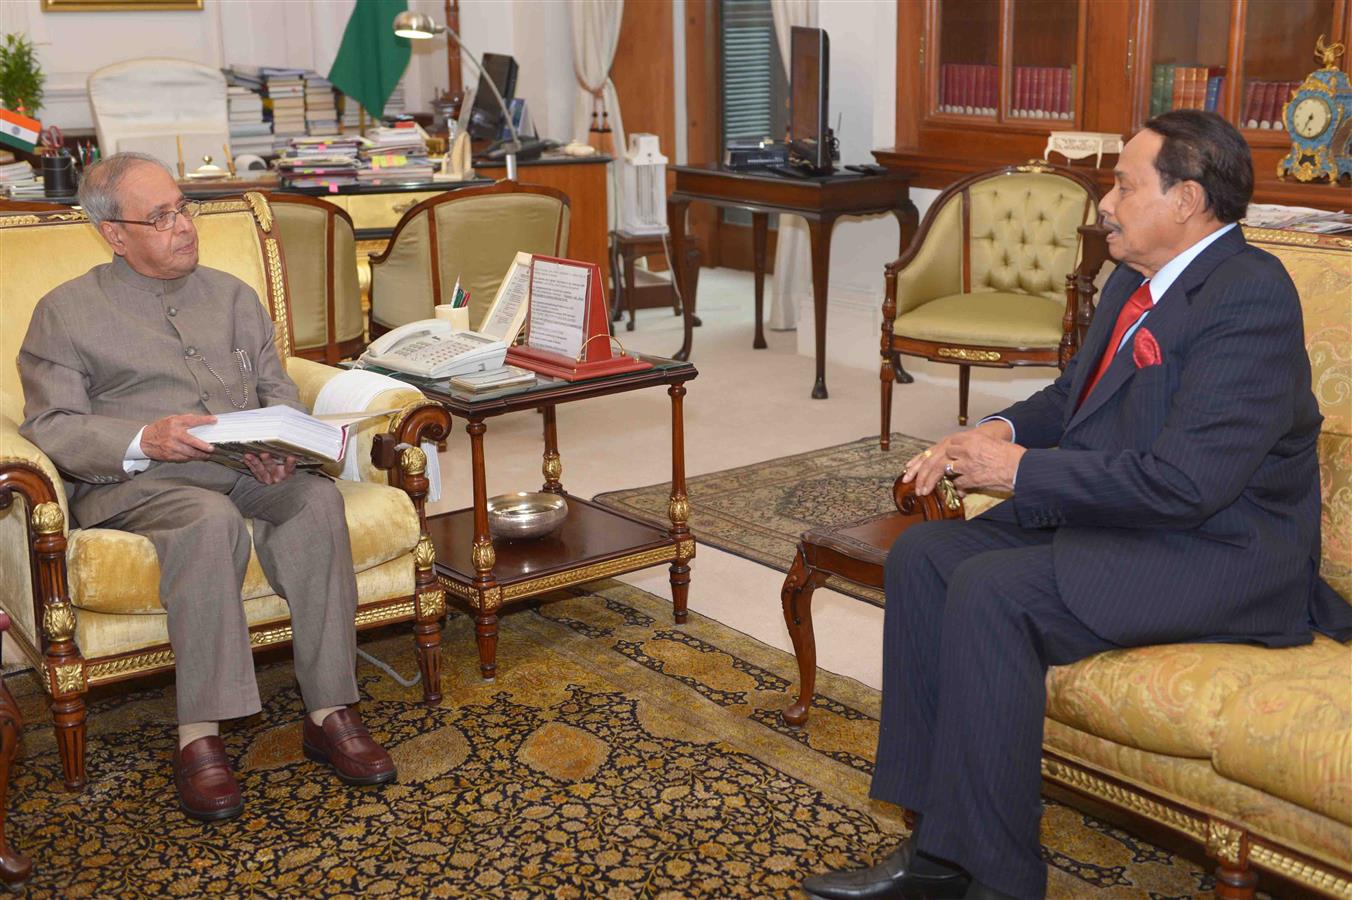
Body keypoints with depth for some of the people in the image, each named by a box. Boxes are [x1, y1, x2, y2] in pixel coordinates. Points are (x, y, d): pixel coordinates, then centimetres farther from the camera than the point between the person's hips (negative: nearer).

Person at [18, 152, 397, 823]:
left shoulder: (232, 295, 23)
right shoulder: (66, 312, 10)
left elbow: (279, 391, 17)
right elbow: (47, 428, 0)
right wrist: (146, 440, -19)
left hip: (249, 469, 4)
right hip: (135, 483, -3)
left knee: (317, 497, -30)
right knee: (212, 518, -37)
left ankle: (329, 713, -28)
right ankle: (199, 737, -33)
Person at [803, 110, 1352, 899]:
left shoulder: (1250, 297, -19)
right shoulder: (1134, 281, 11)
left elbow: (1184, 482, -27)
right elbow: (1074, 395, 24)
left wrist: (1023, 469, -18)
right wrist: (1001, 431, 2)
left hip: (1217, 557, -10)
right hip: (1109, 519, 10)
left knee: (989, 591, -27)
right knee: (923, 555, -4)